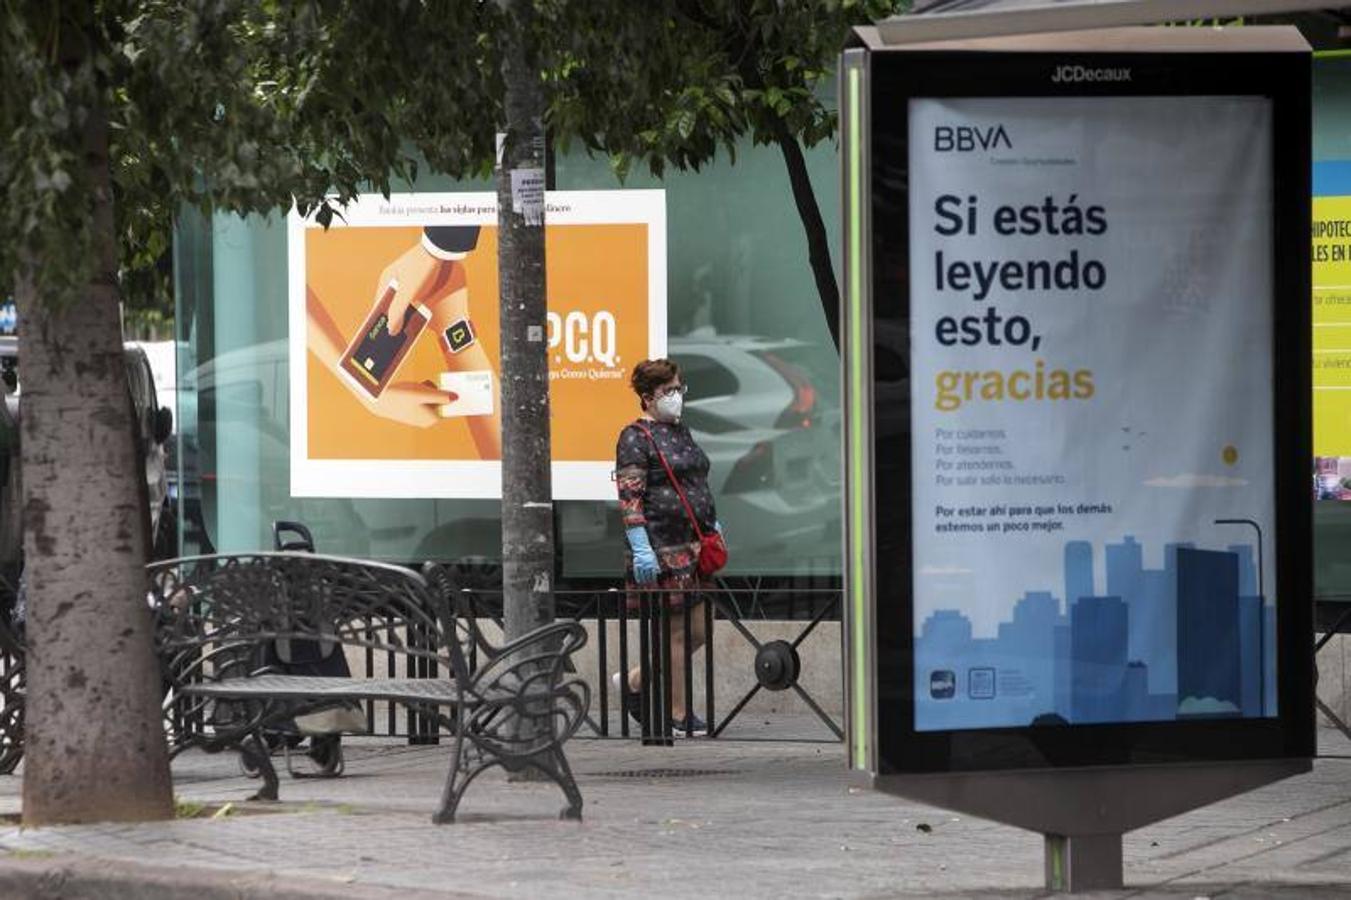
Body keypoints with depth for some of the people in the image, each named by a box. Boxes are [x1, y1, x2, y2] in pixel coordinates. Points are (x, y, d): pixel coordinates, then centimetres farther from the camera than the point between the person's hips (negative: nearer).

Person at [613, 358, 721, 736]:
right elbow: (629, 498, -15)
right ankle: (679, 714, 7)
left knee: (697, 631, 8)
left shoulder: (681, 432, 17)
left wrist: (714, 528, 22)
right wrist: (641, 549, -21)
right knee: (676, 632, -3)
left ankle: (633, 682, 24)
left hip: (693, 547, 9)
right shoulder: (636, 438, -9)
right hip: (662, 546, -9)